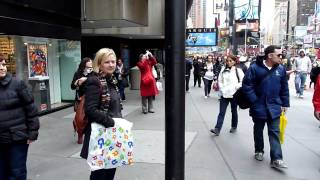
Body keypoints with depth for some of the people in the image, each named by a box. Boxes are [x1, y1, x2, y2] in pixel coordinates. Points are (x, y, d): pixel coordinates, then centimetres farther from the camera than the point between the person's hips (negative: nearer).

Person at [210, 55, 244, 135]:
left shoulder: (238, 71, -4)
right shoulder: (223, 70, 5)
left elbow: (242, 82, -5)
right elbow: (220, 80, 11)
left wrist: (235, 87, -12)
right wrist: (222, 89, 0)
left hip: (234, 95, -2)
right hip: (224, 94, 2)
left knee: (234, 111, 14)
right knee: (221, 112, -2)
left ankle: (234, 126, 30)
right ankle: (217, 129, -5)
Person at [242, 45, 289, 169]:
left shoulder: (281, 69, 0)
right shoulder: (255, 68, -13)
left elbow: (284, 88, 7)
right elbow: (246, 85, -12)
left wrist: (285, 104, 7)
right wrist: (254, 101, -14)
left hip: (274, 107, 2)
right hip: (259, 107, -2)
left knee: (274, 132, 2)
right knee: (258, 130, 15)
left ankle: (276, 159, 5)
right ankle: (259, 151, 35)